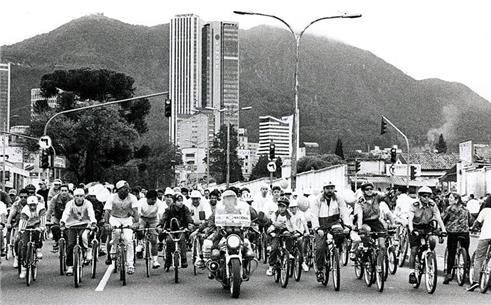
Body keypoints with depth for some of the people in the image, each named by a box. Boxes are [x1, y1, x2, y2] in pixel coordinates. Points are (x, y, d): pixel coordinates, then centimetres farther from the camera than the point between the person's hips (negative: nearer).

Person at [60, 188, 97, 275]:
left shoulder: (88, 203, -8)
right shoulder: (70, 204, -7)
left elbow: (91, 213, -25)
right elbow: (66, 213, -24)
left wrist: (93, 222, -45)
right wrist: (62, 222, -45)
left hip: (85, 225, -1)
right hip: (72, 226, 1)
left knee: (84, 236, -34)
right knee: (70, 245, -10)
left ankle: (88, 251, -5)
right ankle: (69, 266, 1)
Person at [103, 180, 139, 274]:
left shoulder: (132, 198, -16)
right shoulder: (112, 198, -18)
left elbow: (135, 211, -26)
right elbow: (107, 211, -25)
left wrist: (136, 222, -43)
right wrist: (107, 223, -41)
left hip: (127, 219, 1)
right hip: (115, 218, -1)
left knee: (128, 240, -13)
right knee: (116, 231, -35)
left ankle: (130, 265, -5)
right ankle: (112, 252, -14)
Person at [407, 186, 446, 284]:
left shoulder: (433, 205, -10)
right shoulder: (415, 206, -16)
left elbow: (438, 218, -16)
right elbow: (410, 219, -26)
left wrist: (443, 230, -30)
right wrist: (412, 230, -44)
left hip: (427, 228, 3)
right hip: (416, 229, -2)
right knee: (414, 250, -11)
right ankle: (412, 273, -4)